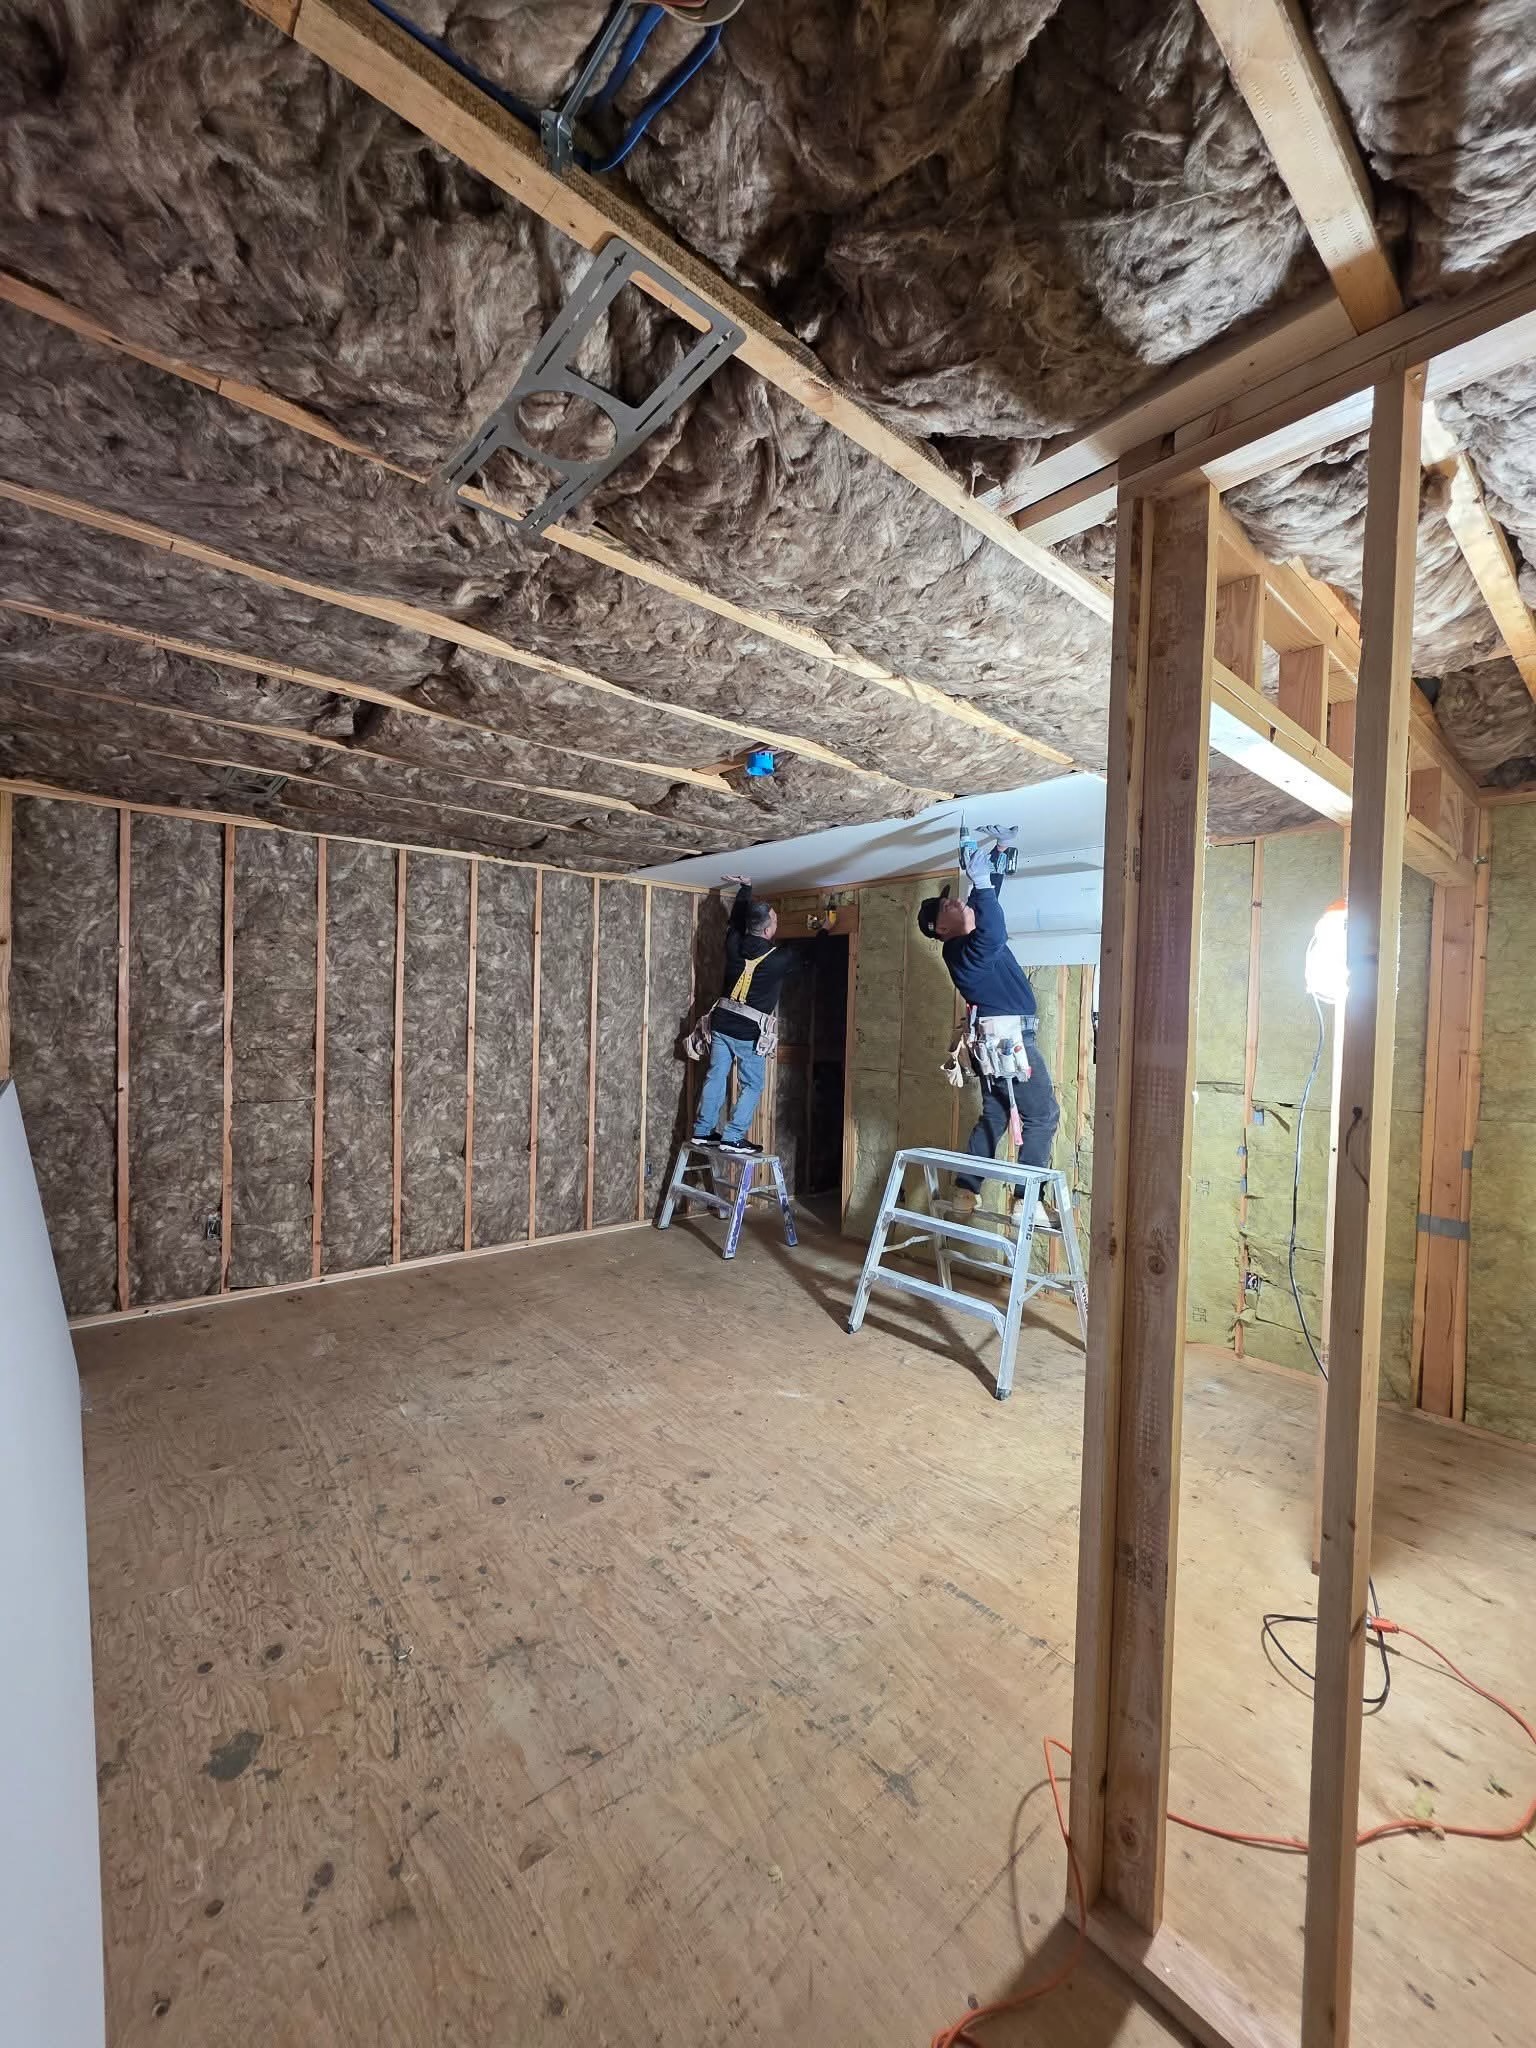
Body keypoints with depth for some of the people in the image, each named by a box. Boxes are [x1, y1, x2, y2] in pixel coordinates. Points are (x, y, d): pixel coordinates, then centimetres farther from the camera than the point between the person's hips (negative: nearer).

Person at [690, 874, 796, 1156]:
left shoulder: (734, 944, -3)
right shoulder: (778, 958, -15)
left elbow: (736, 920, 20)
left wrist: (745, 887, 32)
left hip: (722, 1024, 6)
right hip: (750, 1031, -5)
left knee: (715, 1077, 14)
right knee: (752, 1085, 7)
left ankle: (703, 1130, 20)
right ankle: (733, 1137, 4)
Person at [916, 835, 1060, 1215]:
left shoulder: (966, 943, 12)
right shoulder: (962, 951, -16)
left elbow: (986, 899, 25)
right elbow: (994, 934, -37)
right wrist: (981, 881, -31)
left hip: (995, 1038, 10)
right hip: (1009, 1037, -10)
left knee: (994, 1116, 12)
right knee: (1043, 1115, -4)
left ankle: (966, 1191, 13)